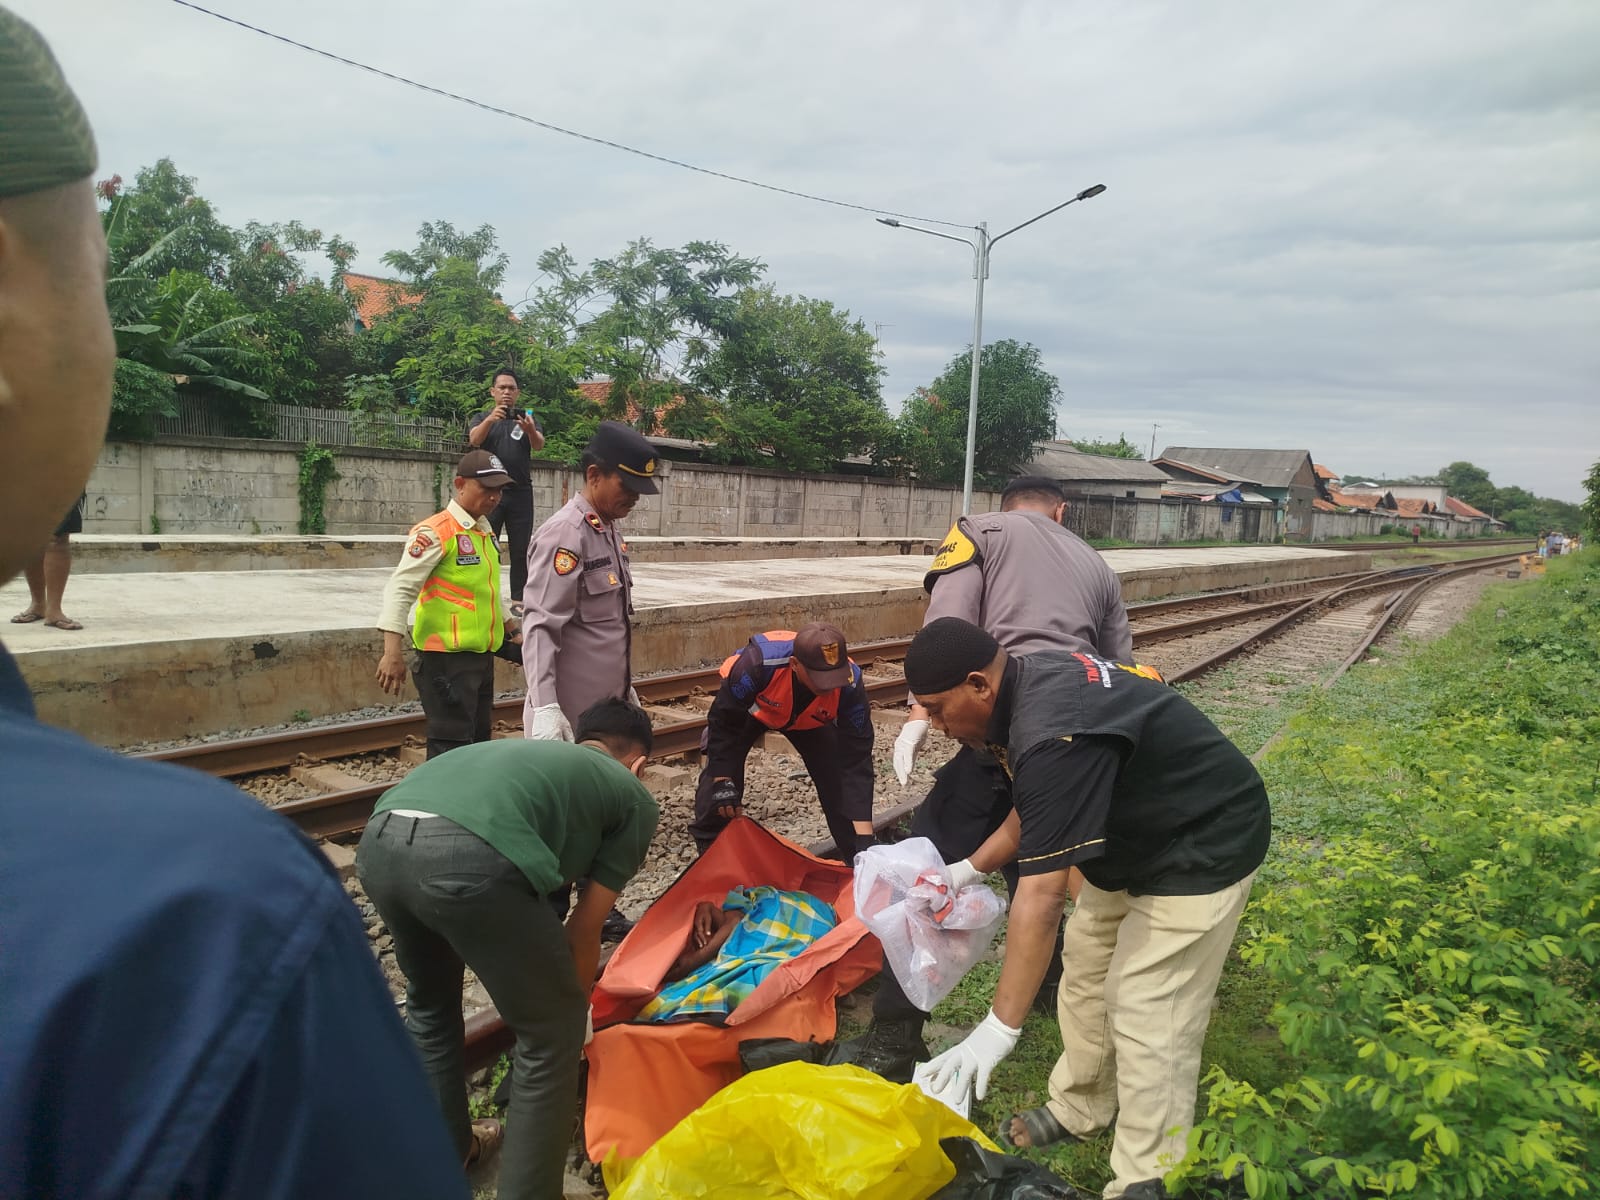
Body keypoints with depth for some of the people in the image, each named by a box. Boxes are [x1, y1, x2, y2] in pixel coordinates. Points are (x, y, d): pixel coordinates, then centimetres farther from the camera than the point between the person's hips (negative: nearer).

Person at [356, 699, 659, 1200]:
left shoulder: (529, 750, 40)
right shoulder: (635, 798, 24)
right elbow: (584, 927, 23)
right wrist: (577, 1005, 41)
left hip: (378, 840, 7)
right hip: (467, 855, -7)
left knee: (430, 1002, 35)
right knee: (551, 1033, 16)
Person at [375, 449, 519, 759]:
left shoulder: (485, 531, 12)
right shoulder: (434, 532, -13)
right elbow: (400, 590, -19)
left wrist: (511, 628, 31)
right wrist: (393, 652, -27)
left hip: (481, 655, 8)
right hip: (446, 659, -8)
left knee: (478, 741, 15)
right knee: (450, 749, -5)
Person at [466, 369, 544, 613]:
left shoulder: (527, 417, 10)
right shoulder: (482, 418, 9)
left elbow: (539, 445, -9)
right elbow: (474, 439, -13)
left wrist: (530, 430, -33)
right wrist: (490, 419, -34)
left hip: (521, 493, 1)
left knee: (520, 549, 1)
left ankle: (518, 600, 6)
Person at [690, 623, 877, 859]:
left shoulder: (850, 684, -37)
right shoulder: (758, 662, -44)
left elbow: (857, 760, -32)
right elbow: (723, 720, -27)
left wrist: (865, 837, -35)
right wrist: (723, 783, -26)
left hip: (810, 718, 1)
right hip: (749, 708, -1)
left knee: (838, 784, -9)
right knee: (715, 793, -13)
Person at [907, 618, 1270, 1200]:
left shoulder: (1053, 736, -35)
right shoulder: (1029, 679, -5)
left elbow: (1041, 896, -36)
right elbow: (1033, 811, 11)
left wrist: (1000, 1028, -32)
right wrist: (968, 870, 9)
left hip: (1202, 846, -10)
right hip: (1139, 835, 10)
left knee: (1147, 1017, -6)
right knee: (1086, 961, 15)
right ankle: (1079, 1109, 32)